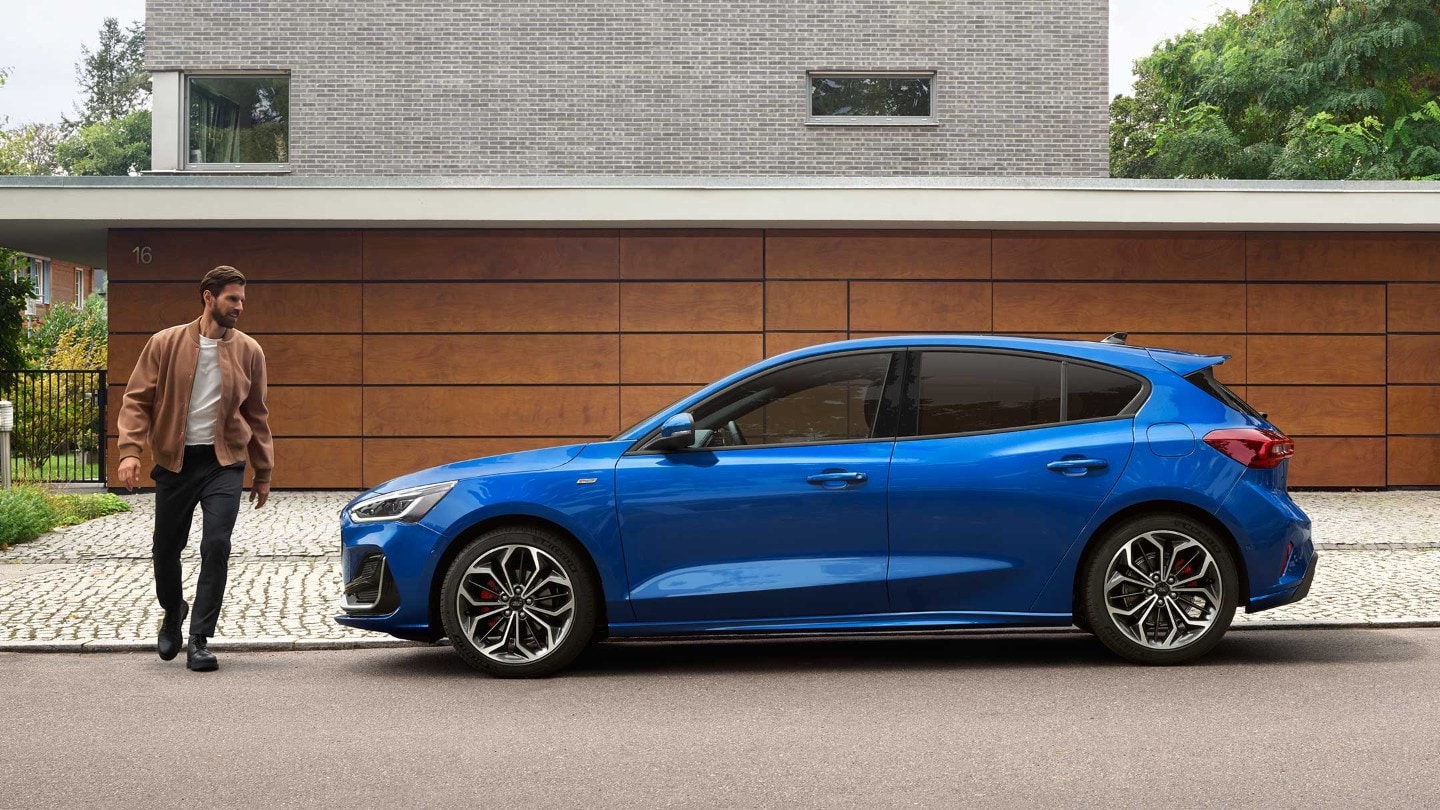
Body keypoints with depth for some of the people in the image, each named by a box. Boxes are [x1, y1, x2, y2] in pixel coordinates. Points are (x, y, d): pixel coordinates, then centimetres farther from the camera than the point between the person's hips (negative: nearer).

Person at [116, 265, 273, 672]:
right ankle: (173, 615, 40)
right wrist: (130, 450, -16)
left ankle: (199, 641, -3)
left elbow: (257, 415, 10)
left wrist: (263, 473, 12)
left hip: (224, 463, 0)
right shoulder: (166, 344, -2)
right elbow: (137, 399, -2)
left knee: (216, 546, -13)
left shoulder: (249, 351, 3)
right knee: (166, 548, 10)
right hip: (175, 461, 0)